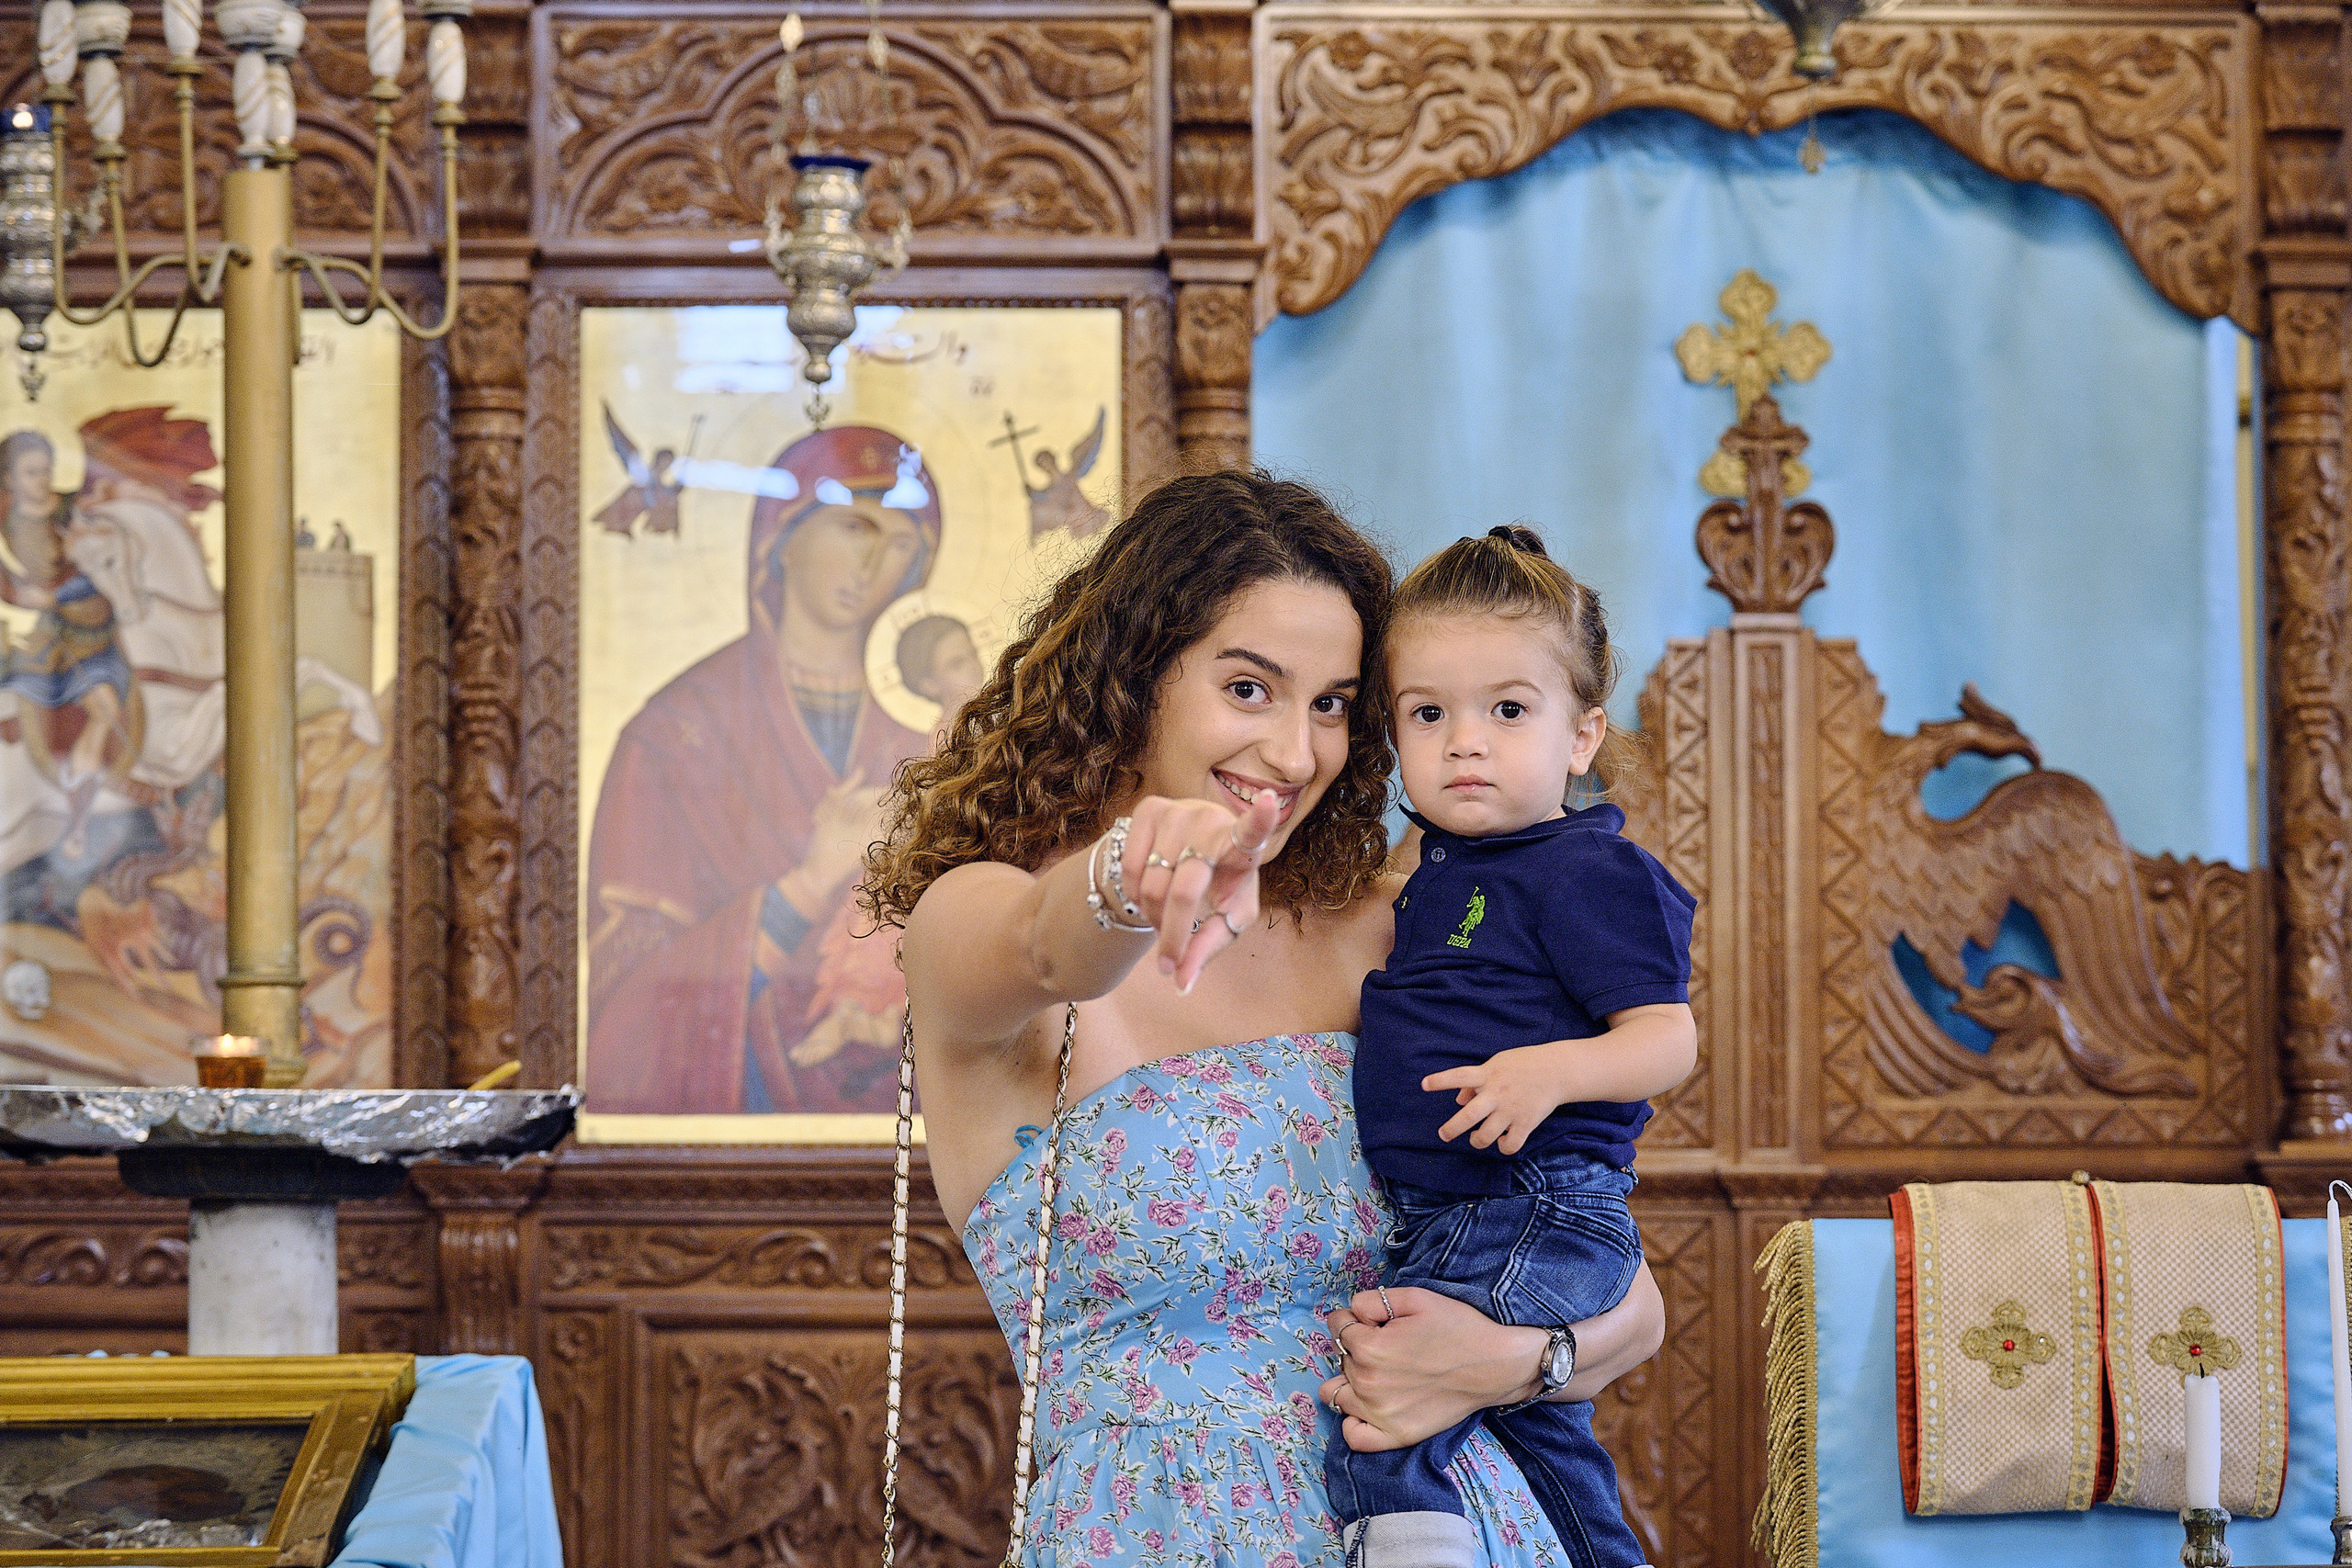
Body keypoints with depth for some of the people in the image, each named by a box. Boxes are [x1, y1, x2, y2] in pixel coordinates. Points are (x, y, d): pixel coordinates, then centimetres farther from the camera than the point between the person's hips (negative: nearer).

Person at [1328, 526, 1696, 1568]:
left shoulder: (1590, 875, -11)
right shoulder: (1436, 875, 15)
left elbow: (1668, 1039, -16)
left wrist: (1554, 1069, -33)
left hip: (1542, 1219, -10)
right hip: (1442, 1225, 10)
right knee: (1539, 1438, 20)